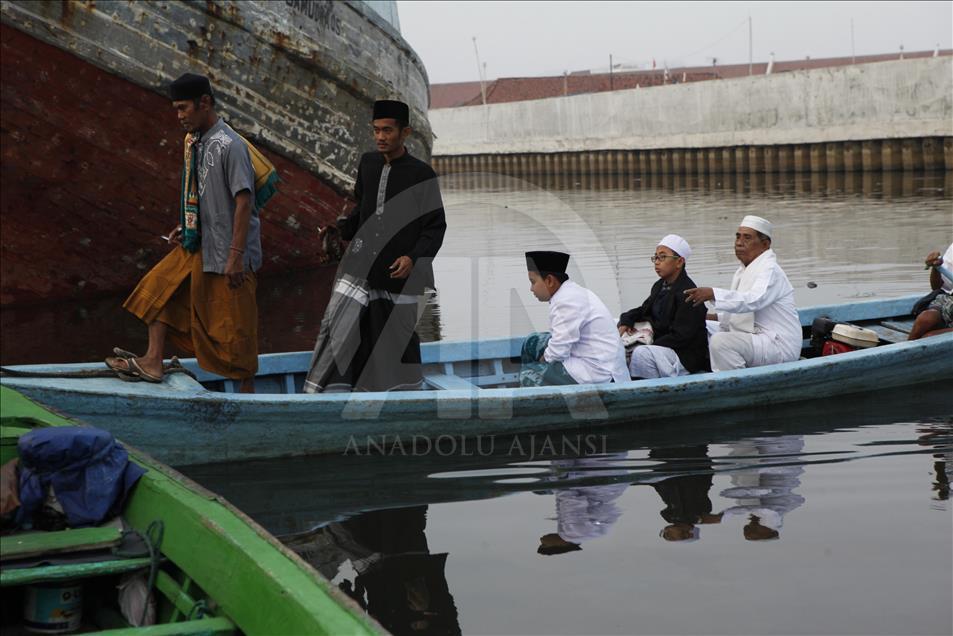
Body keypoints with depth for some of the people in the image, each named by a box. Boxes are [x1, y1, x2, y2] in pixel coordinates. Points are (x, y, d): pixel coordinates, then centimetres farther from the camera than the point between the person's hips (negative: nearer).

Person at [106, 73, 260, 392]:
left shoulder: (229, 146, -19)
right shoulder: (195, 141, 8)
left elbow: (244, 201, -22)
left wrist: (236, 256, -24)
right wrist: (185, 228, 12)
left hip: (227, 252, -9)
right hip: (199, 245, 9)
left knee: (235, 326, 0)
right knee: (160, 286, 9)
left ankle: (247, 391, 13)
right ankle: (153, 362, 15)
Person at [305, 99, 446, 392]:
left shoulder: (421, 175, -5)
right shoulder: (367, 164, 8)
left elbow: (435, 226, -4)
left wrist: (413, 257, -18)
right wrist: (340, 229, 4)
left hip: (398, 273, -3)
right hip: (360, 268, 3)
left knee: (399, 338, 7)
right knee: (339, 331, -7)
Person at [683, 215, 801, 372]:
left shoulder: (770, 270, -14)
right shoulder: (743, 271, 19)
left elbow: (754, 300, -33)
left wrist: (713, 294, -41)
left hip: (779, 345, -10)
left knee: (720, 341, -29)